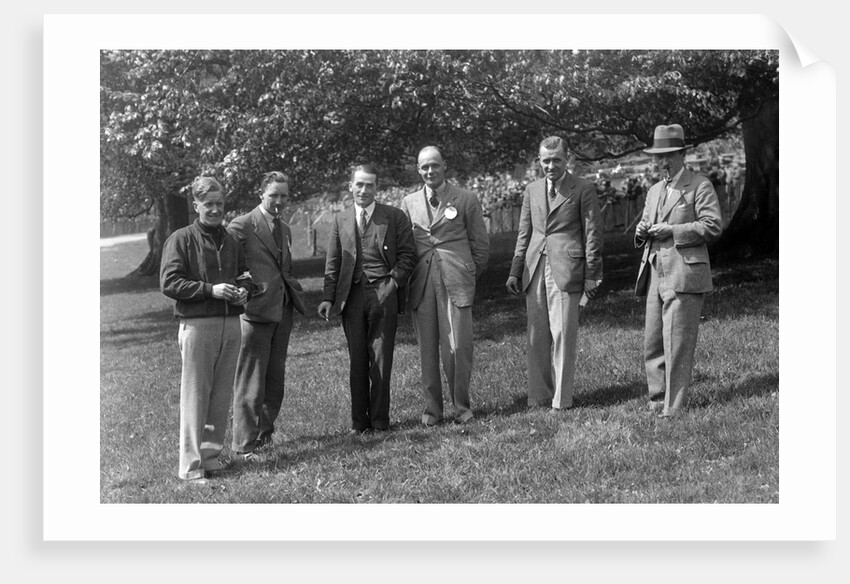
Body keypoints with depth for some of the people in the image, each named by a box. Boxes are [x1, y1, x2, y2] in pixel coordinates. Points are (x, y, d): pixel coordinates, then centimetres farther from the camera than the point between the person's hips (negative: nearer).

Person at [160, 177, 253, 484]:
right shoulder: (181, 239, -1)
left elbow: (243, 275, 26)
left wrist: (243, 291, 2)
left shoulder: (231, 241, 16)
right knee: (195, 395, -3)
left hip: (231, 324, 6)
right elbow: (169, 283, -8)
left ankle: (211, 454, 20)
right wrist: (211, 290, -17)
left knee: (222, 395, 9)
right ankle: (191, 466, 2)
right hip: (197, 324, -6)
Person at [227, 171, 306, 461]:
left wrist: (294, 289, 14)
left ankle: (264, 434, 26)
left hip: (282, 310, 8)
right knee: (251, 380, -4)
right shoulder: (241, 226, -6)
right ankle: (244, 445, 2)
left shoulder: (284, 229, 19)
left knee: (275, 378, 13)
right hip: (255, 309, -7)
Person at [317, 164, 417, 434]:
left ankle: (379, 419, 8)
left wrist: (394, 281, -9)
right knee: (357, 361, 4)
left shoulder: (394, 216, 6)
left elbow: (408, 253, 4)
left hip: (384, 294, -2)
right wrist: (328, 297, 2)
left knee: (381, 359, -1)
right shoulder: (341, 219, 14)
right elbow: (333, 263, 12)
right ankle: (359, 421, 12)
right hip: (351, 296, 2)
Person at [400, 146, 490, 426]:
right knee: (427, 349, 4)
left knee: (458, 347, -6)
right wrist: (406, 278, 11)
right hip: (421, 284, 3)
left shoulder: (466, 200, 5)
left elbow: (481, 243, 9)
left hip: (455, 282, -2)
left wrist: (469, 275, 9)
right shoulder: (409, 203, 13)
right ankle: (432, 407, 13)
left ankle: (461, 405, 8)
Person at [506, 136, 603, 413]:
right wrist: (515, 271, 12)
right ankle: (539, 396, 14)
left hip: (566, 269, -5)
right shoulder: (532, 190, 16)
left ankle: (561, 399, 3)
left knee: (562, 335, -5)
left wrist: (592, 275, -5)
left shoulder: (583, 189, 2)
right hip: (535, 269, 5)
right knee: (537, 337, 6)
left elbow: (592, 234, 0)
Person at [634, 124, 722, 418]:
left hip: (685, 275, -7)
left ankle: (674, 408, 0)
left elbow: (712, 226, -9)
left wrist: (672, 231, -15)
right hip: (656, 275, 7)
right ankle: (657, 402, 17)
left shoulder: (700, 186, -1)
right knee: (652, 344, 7)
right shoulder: (654, 190, 22)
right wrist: (641, 232, 4)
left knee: (677, 345, -6)